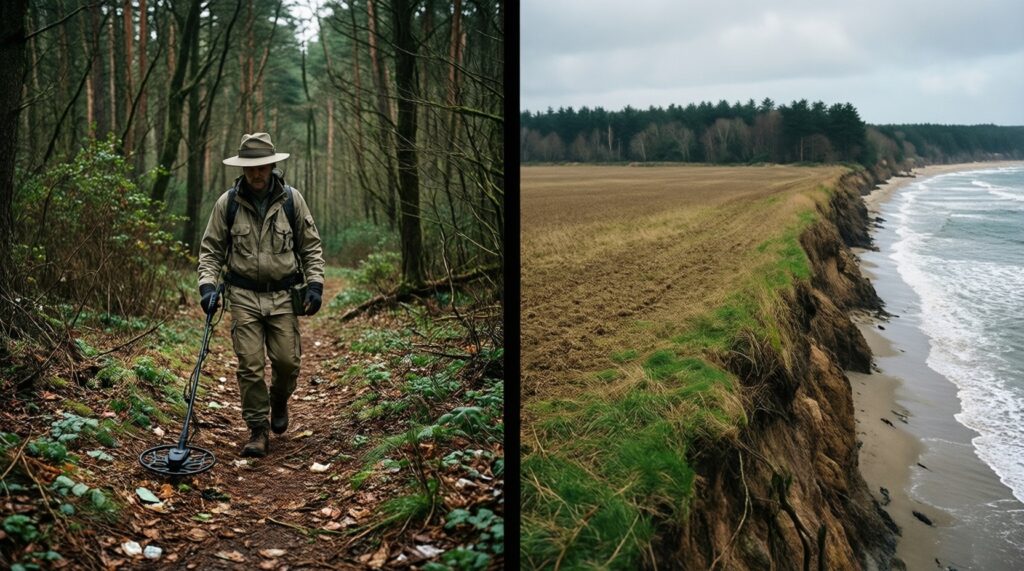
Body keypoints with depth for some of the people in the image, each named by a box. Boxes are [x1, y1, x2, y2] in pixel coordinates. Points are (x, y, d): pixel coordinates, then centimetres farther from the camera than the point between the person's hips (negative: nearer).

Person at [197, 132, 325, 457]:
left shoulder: (291, 200, 0)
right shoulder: (227, 203, 0)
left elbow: (311, 246, 6)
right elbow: (211, 249, 6)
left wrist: (315, 283, -4)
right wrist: (207, 284, -7)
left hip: (283, 296, 0)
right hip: (244, 296, 0)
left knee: (287, 362, 1)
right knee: (249, 365, -3)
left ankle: (279, 403, 34)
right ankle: (258, 431, 9)